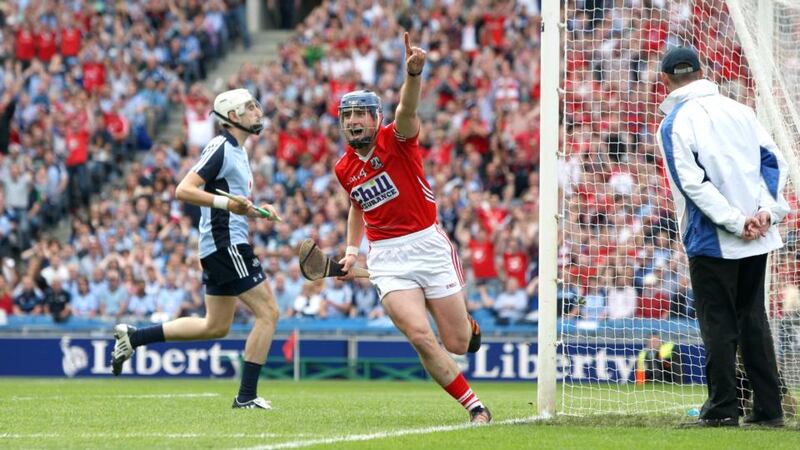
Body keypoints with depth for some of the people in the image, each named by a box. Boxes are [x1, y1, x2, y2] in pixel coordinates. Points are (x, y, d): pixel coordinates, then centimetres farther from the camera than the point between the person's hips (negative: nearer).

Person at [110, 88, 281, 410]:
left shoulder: (238, 152, 18)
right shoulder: (220, 148, -12)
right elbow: (183, 190, -20)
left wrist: (257, 210, 12)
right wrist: (226, 202, -27)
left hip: (220, 248, 10)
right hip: (225, 243, -10)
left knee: (215, 326, 16)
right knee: (268, 313, -9)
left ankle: (133, 337, 18)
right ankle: (246, 396, -7)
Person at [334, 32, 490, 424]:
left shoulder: (397, 140, -7)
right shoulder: (344, 169, 7)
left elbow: (407, 109, -31)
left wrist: (413, 73, -50)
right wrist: (351, 250, 21)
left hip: (428, 244, -2)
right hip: (387, 259, 2)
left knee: (457, 343, 4)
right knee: (421, 337, -19)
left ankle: (471, 327, 44)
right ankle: (475, 408, -6)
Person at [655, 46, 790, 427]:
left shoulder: (675, 124, -8)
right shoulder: (739, 111, 10)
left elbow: (692, 182, -17)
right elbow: (773, 161, 6)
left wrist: (736, 222, -16)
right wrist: (766, 210, -3)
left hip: (711, 240, -5)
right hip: (758, 239, 5)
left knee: (718, 324, 1)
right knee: (753, 319, 13)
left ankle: (723, 408, 0)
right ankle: (768, 407, 12)